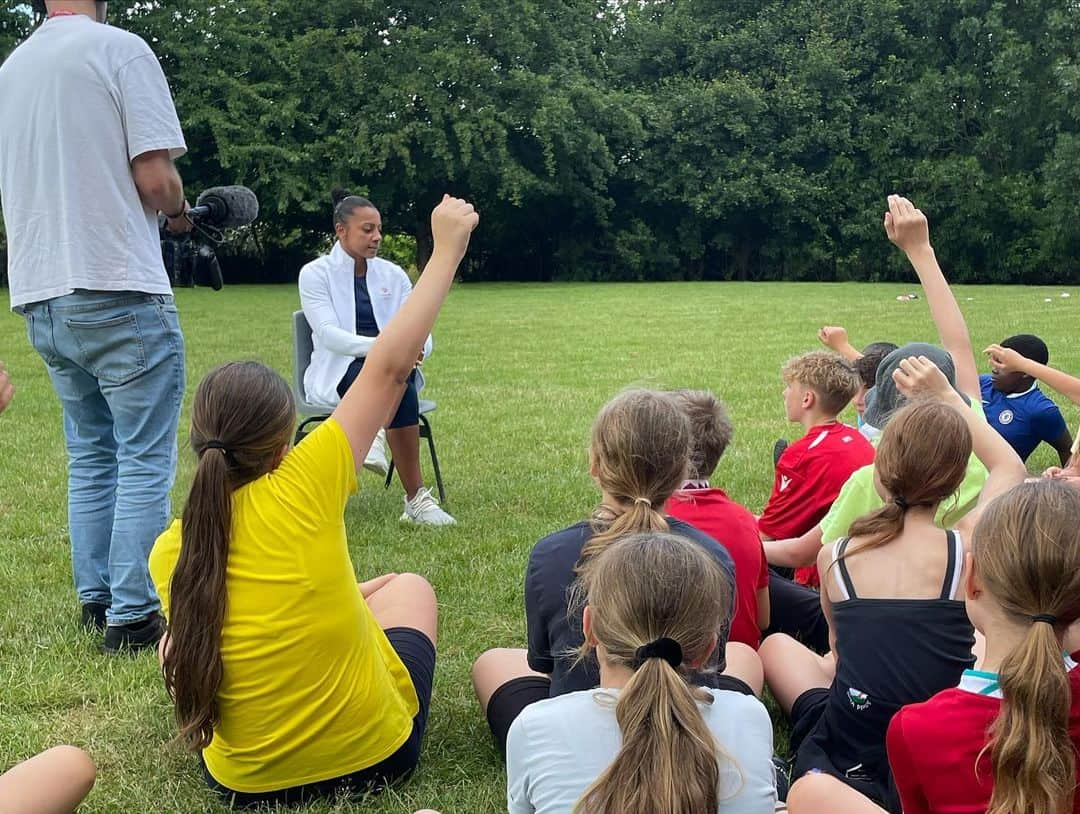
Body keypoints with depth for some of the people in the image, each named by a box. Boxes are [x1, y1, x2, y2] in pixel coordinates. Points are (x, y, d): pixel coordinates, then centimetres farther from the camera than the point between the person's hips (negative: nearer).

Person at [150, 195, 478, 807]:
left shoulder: (171, 552, -13)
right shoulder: (300, 486, -23)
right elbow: (390, 366, -17)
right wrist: (447, 250, -9)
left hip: (246, 781, 3)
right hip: (376, 755, -2)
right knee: (409, 587, 22)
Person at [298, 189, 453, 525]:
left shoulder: (393, 275, 10)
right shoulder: (315, 274, -1)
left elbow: (422, 335, 4)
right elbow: (329, 335, -15)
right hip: (339, 373, -3)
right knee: (401, 390, -35)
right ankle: (416, 498, -39)